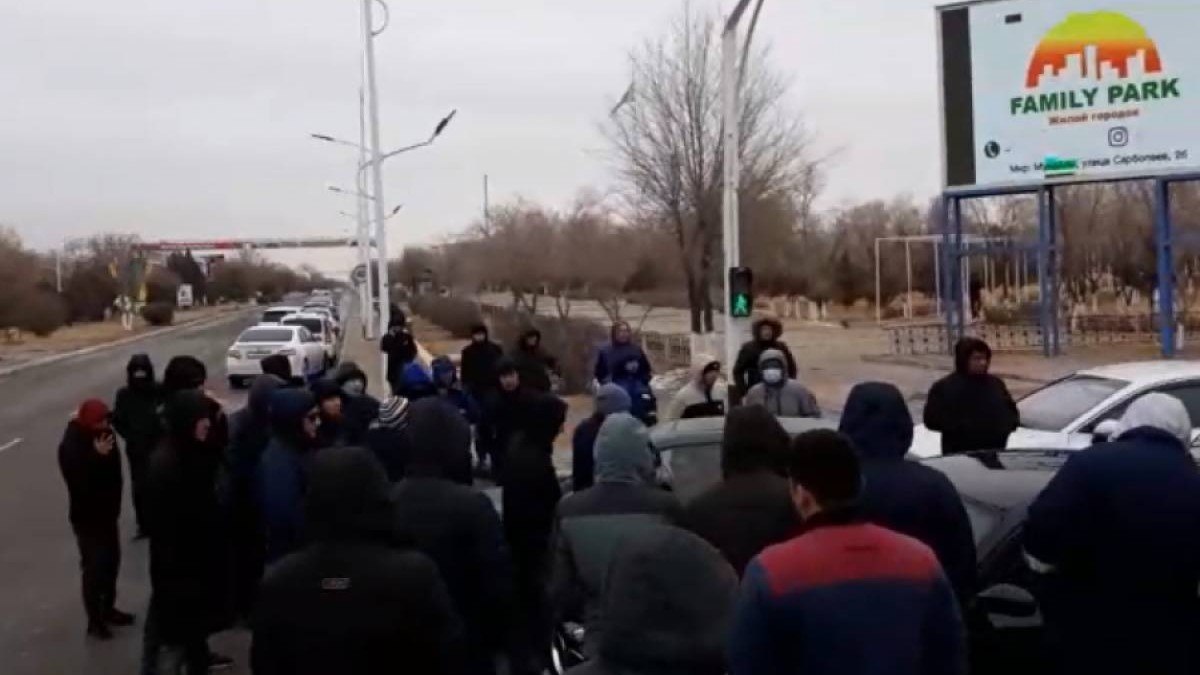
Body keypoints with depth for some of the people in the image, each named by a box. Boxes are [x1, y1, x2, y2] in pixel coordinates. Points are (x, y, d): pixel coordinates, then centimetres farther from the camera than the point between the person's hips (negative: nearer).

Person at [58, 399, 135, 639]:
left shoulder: (104, 433, -1)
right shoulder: (71, 446, -22)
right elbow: (78, 480, -32)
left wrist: (115, 503, 13)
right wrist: (97, 456, -41)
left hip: (107, 512, 7)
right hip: (87, 517, -7)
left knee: (111, 562, 17)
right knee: (94, 568, -3)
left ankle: (108, 608, 34)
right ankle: (94, 620, 8)